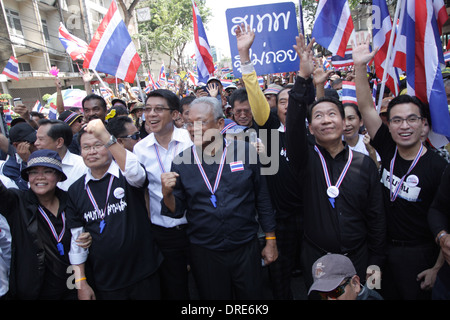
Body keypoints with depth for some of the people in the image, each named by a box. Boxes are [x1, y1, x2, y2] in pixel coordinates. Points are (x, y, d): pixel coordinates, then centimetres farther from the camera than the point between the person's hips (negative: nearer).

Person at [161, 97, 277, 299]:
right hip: (203, 253, 1)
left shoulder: (245, 151, -8)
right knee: (212, 296, 19)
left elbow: (262, 199, 0)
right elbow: (177, 211, 0)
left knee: (251, 295, 17)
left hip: (246, 250, 0)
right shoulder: (181, 162, -5)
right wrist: (167, 194, -21)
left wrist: (271, 241, 3)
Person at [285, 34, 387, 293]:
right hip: (316, 258, -1)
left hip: (358, 259, 1)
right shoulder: (306, 159, -6)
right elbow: (294, 123, -25)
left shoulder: (365, 164, -3)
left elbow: (376, 217, 0)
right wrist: (304, 77, -34)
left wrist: (376, 262, -1)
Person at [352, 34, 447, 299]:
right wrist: (360, 66, -20)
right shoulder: (388, 150, -7)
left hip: (419, 254, -4)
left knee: (416, 295, 13)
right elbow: (366, 106, -11)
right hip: (383, 247, 4)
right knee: (386, 295, 20)